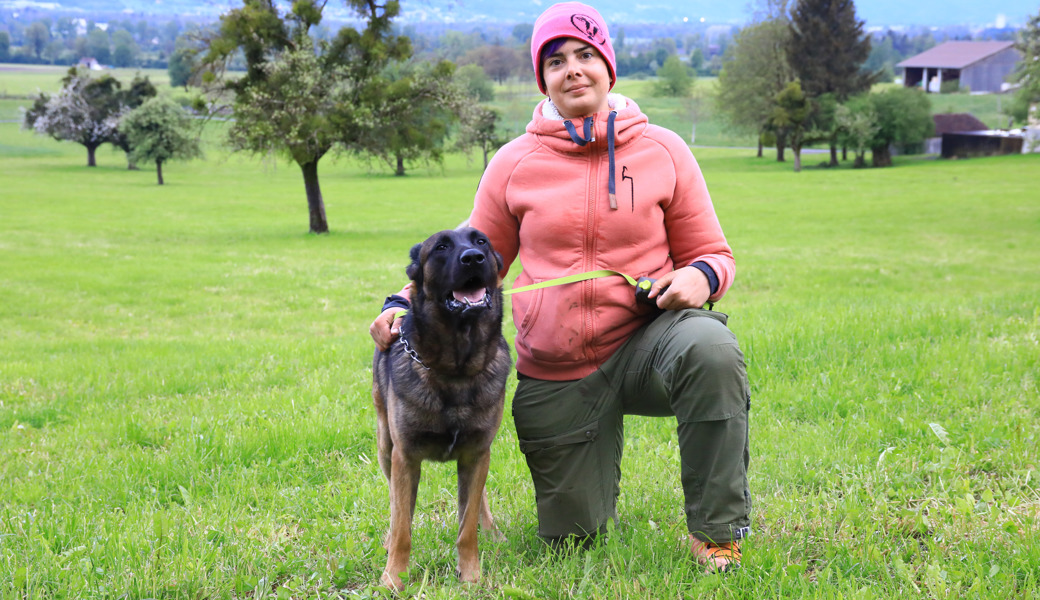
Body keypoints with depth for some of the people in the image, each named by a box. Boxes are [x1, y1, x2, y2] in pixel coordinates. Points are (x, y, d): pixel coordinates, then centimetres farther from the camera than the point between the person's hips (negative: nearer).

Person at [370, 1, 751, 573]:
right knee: (570, 537, 8)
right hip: (555, 374, 1)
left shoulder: (662, 151, -1)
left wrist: (701, 276, -20)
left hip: (644, 340, -1)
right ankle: (593, 463, 47)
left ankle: (718, 530, -19)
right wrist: (405, 303, -8)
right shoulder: (515, 163, 0)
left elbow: (710, 252, 4)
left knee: (709, 348, -37)